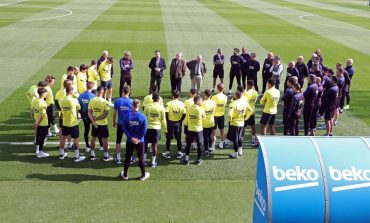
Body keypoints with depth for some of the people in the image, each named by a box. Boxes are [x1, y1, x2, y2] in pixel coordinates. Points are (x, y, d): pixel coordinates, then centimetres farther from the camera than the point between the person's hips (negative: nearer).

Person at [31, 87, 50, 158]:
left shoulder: (34, 101, 0)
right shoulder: (43, 103, -23)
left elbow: (32, 112, 7)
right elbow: (42, 115, -25)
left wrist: (36, 122, 17)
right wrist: (37, 124, -15)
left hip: (38, 123, 8)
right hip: (43, 123, -8)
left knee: (38, 136, 22)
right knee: (42, 137, 3)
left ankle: (37, 149, 35)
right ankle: (40, 152, 12)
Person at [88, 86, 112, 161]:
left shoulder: (91, 101, -5)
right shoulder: (105, 102, -17)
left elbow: (89, 113, -6)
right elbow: (106, 114, -19)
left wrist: (93, 121, -10)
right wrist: (97, 118, -12)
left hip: (95, 123, 4)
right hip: (103, 124, -4)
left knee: (93, 138, 17)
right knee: (105, 139, 8)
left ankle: (92, 155, 26)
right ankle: (106, 156, 17)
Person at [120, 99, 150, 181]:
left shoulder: (126, 116, -7)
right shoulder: (143, 117, -11)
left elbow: (124, 128, -9)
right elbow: (144, 130, -13)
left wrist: (131, 137, -9)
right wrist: (138, 138, -6)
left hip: (129, 141, 1)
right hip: (140, 141, -1)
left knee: (127, 157, 13)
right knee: (141, 158, 10)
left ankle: (125, 175, 24)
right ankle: (143, 175, 20)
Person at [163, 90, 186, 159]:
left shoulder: (169, 103, -12)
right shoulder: (182, 104, -6)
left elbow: (166, 113, -16)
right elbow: (184, 114, -10)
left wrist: (167, 121, -1)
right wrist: (180, 120, 3)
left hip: (170, 122, -2)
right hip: (178, 123, 2)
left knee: (168, 138, 10)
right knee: (178, 138, 12)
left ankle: (167, 152, 16)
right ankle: (179, 153, 18)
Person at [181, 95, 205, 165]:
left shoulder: (189, 109, -4)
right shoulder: (201, 110, -14)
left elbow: (186, 119, 4)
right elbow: (204, 118, 1)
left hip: (190, 129, 3)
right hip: (199, 129, -3)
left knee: (188, 144, 12)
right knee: (199, 145, 9)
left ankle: (186, 159, 13)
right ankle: (198, 160, 17)